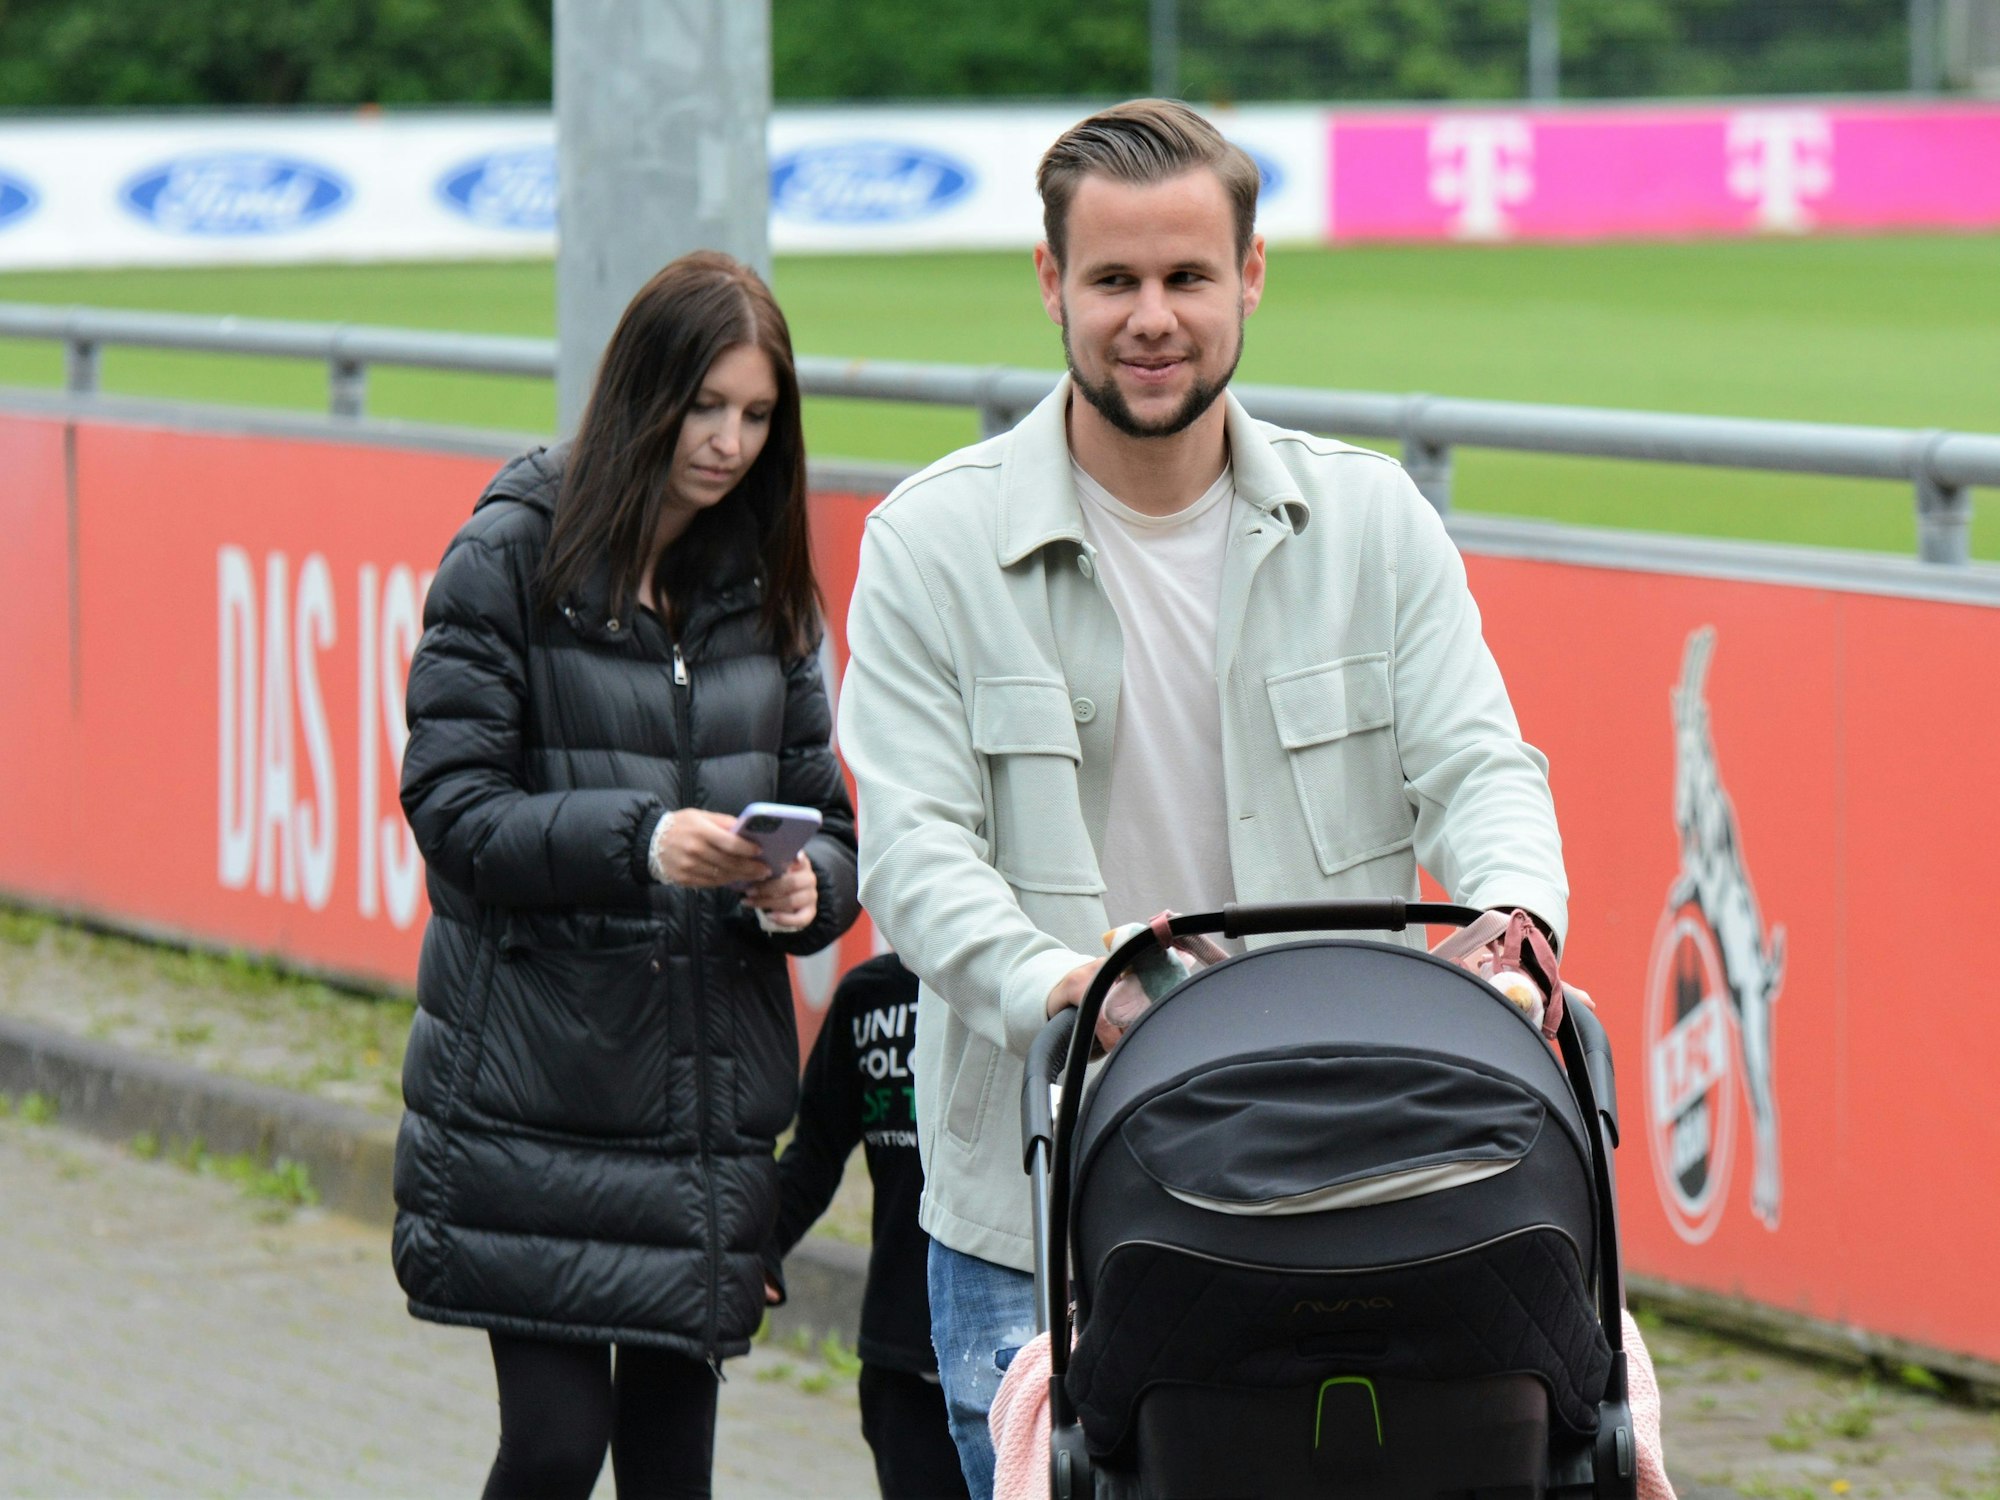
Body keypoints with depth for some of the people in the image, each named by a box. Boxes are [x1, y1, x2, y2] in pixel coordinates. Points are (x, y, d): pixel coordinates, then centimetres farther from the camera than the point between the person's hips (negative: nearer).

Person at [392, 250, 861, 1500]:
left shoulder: (769, 585, 11)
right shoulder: (514, 555, -3)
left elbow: (827, 816, 13)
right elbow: (453, 805, -9)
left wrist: (806, 889, -11)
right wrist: (639, 842, -24)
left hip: (710, 1081, 4)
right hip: (536, 1081, -4)